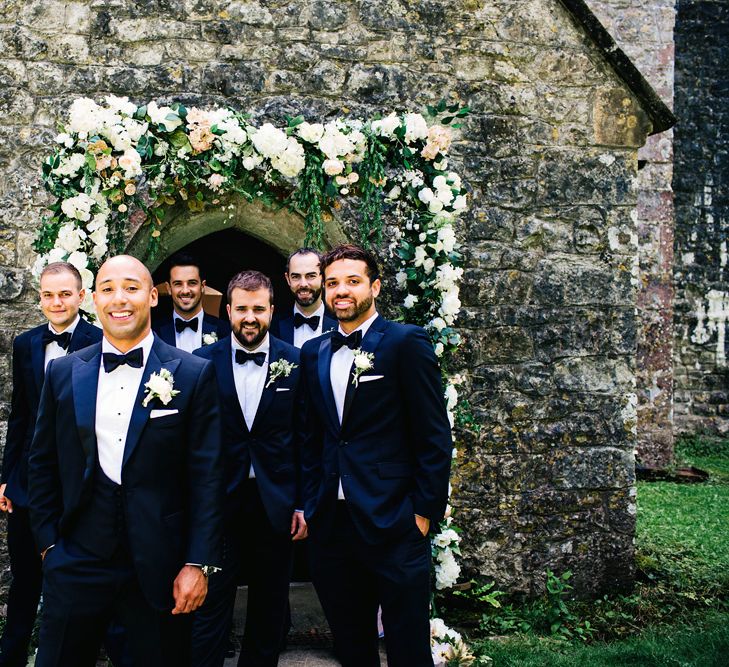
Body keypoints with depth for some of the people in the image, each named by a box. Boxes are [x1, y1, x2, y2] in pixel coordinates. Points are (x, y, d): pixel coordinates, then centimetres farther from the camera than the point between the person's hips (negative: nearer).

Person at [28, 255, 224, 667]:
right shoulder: (63, 373, 5)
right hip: (76, 564, 2)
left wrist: (199, 564, -8)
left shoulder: (193, 374, -4)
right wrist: (48, 542, 6)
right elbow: (43, 464, 12)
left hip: (159, 567, -2)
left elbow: (207, 475, -5)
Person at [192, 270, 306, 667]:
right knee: (211, 605, 4)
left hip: (276, 503, 1)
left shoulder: (295, 362, 0)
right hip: (219, 501, -1)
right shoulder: (203, 362, -2)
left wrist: (304, 504, -1)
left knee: (270, 608, 14)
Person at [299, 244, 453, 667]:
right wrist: (308, 505, 10)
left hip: (393, 524, -5)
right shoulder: (314, 353, 12)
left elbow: (435, 436, -7)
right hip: (332, 524, 5)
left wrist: (425, 511, -10)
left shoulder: (406, 343, -5)